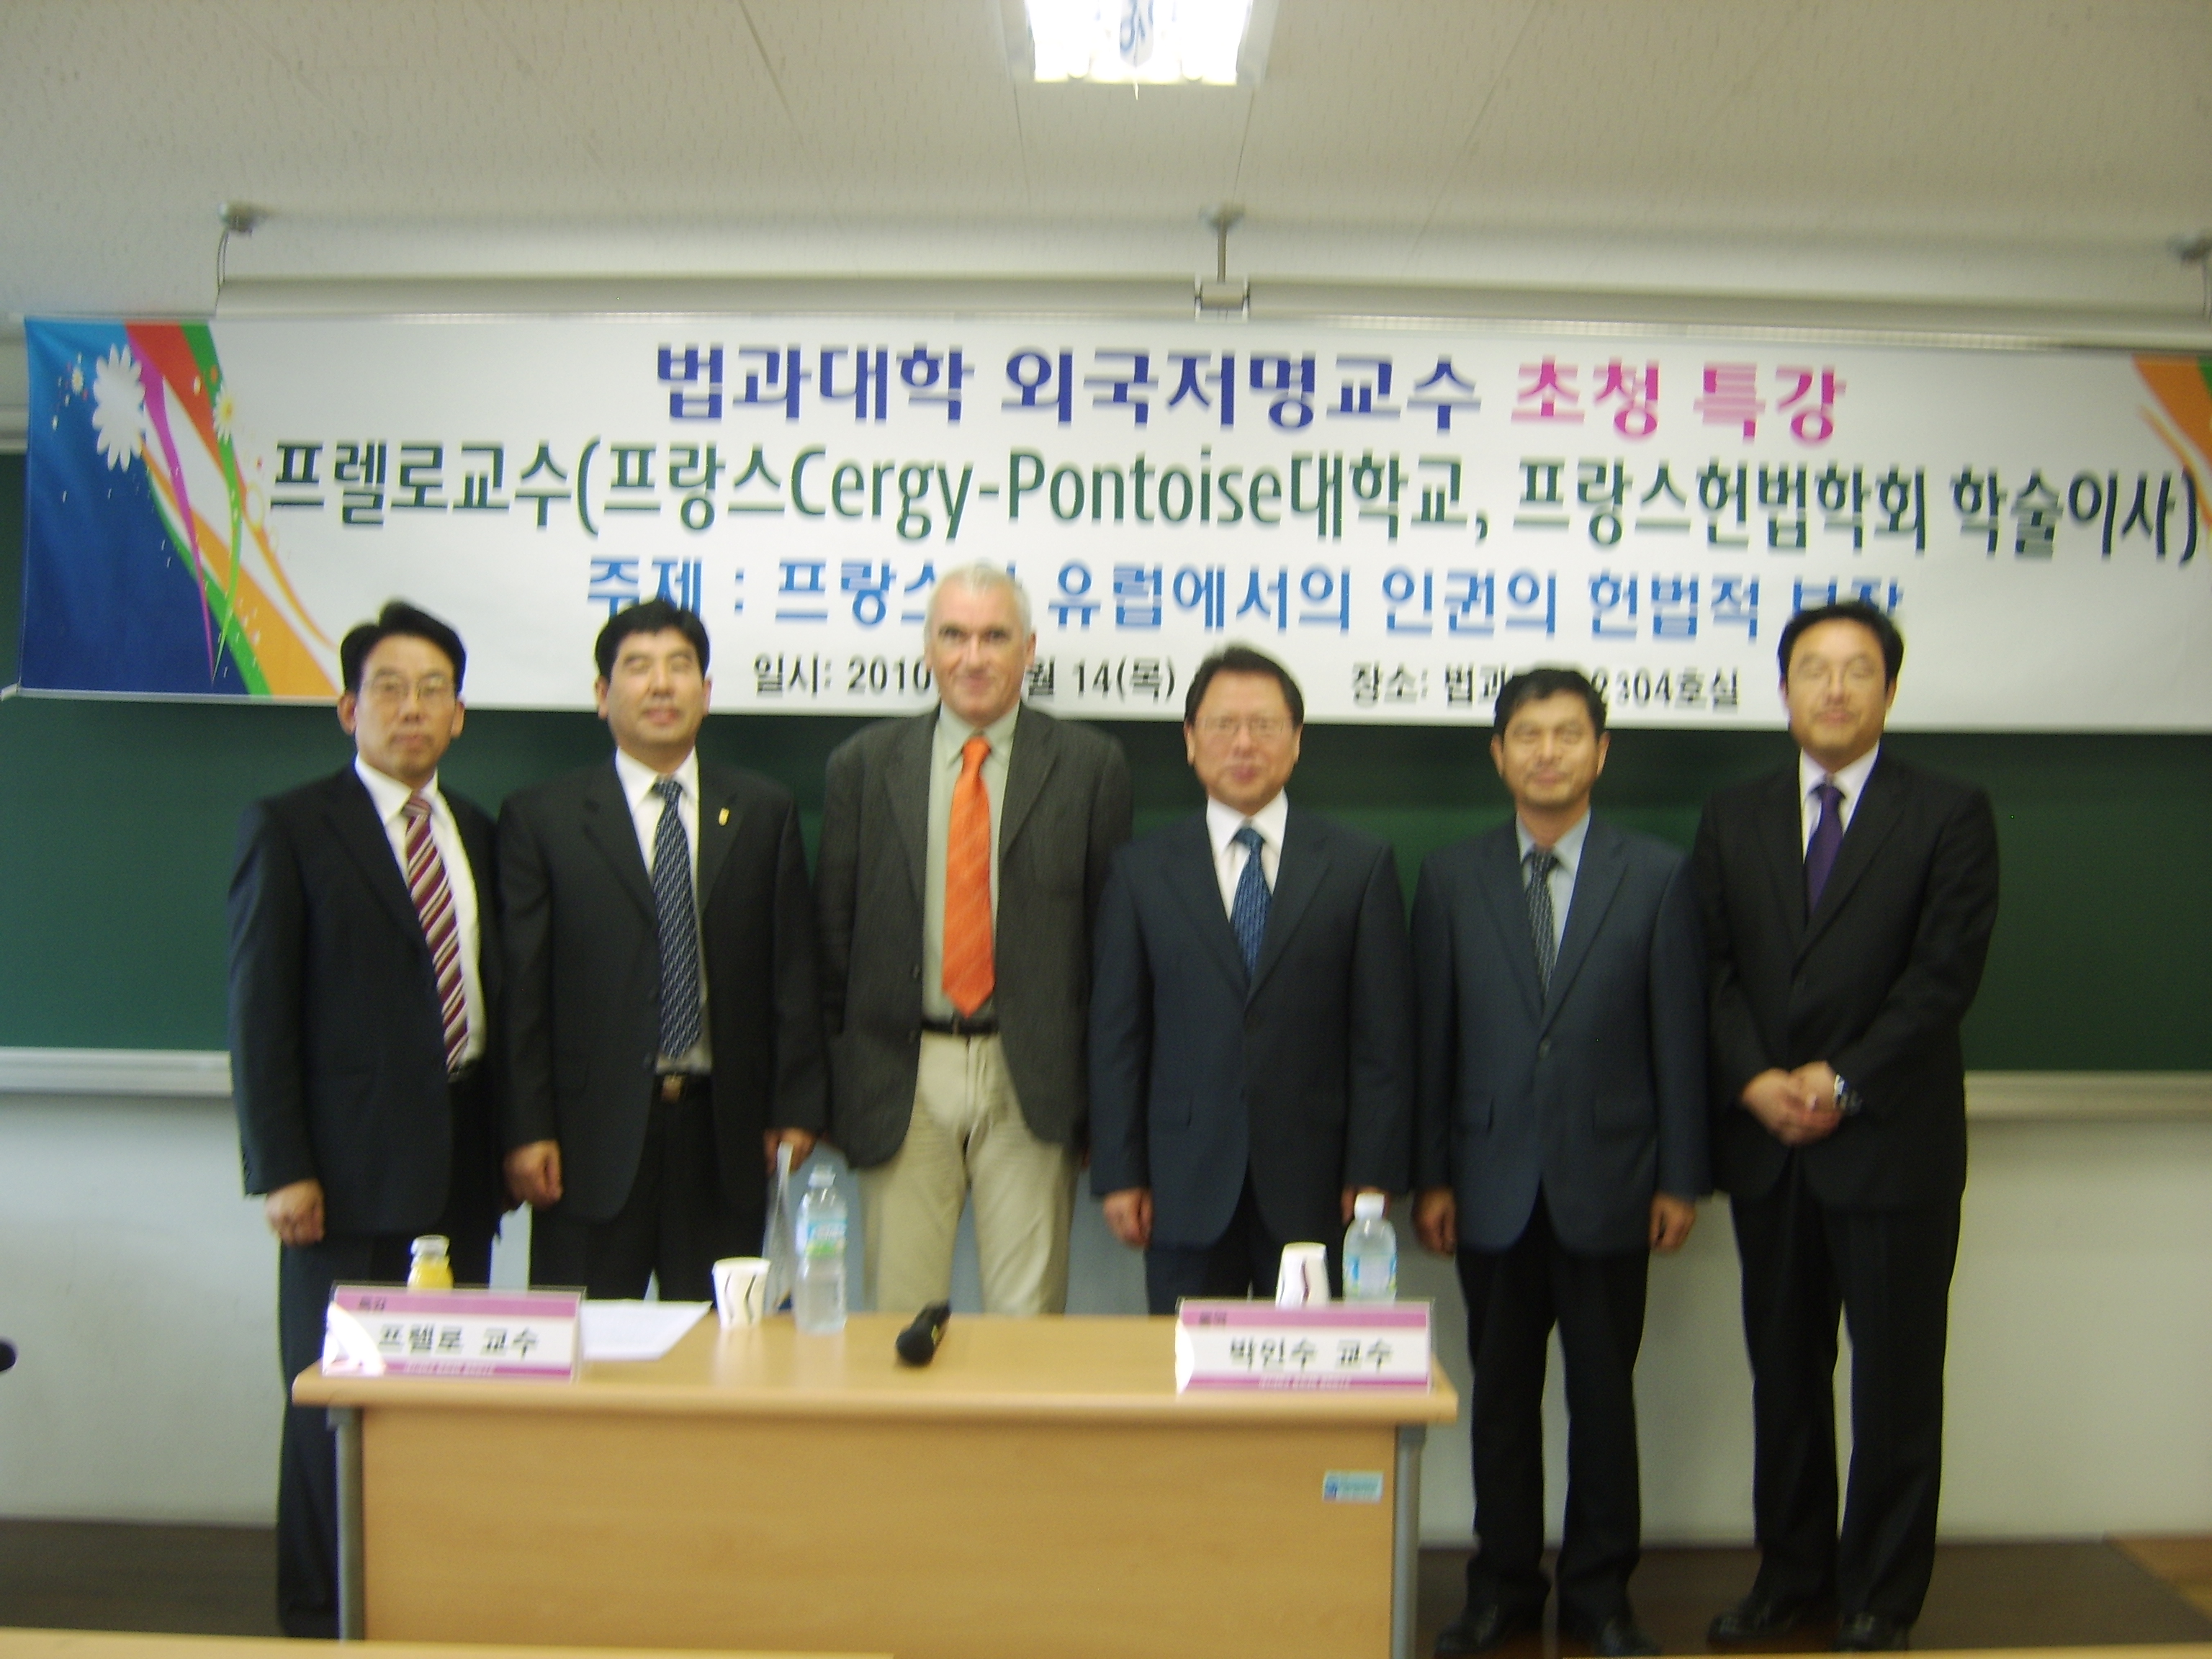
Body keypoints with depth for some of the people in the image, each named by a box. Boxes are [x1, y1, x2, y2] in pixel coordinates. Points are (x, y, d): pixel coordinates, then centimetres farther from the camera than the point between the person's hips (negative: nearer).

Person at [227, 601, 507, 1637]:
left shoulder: (476, 832, 13)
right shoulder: (289, 829, -2)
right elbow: (259, 1012, -6)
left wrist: (509, 1130, 7)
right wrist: (281, 1169, -11)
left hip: (460, 1157, 5)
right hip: (353, 1156, -5)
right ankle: (320, 1615, 19)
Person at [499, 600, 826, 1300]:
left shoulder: (762, 812, 9)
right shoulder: (540, 818, 4)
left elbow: (793, 972, 7)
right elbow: (521, 989, 0)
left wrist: (796, 1109, 2)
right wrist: (526, 1130, -6)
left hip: (724, 1134, 2)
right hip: (593, 1135, -1)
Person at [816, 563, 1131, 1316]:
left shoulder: (1089, 765, 3)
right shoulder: (864, 764, 7)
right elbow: (833, 929, 8)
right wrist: (835, 1074, 5)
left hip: (1031, 1082, -1)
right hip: (900, 1079, 1)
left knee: (1027, 1316, 5)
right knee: (899, 1317, 7)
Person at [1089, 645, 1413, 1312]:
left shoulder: (1361, 865, 3)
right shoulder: (1142, 870, 5)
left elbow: (1384, 1034, 1)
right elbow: (1116, 1033, 4)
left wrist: (1373, 1176, -4)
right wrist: (1118, 1174, 0)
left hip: (1312, 1186, 0)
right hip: (1185, 1187, 1)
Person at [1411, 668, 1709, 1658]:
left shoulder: (1657, 877, 1)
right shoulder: (1450, 879, 4)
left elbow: (1679, 1036, 0)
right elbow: (1431, 1038, 3)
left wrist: (1682, 1178, -2)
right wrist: (1429, 1177, 0)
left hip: (1608, 1182, -1)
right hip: (1494, 1184, 1)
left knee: (1604, 1393, 9)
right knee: (1501, 1393, 10)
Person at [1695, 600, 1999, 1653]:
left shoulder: (1950, 815, 0)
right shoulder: (1733, 819, 10)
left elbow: (1946, 973, -8)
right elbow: (1715, 969, 5)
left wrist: (1843, 1083, -15)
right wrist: (1755, 1080, -10)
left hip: (1893, 1140, -3)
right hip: (1767, 1137, 3)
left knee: (1895, 1377, 4)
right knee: (1783, 1370, 11)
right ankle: (1792, 1575, 25)